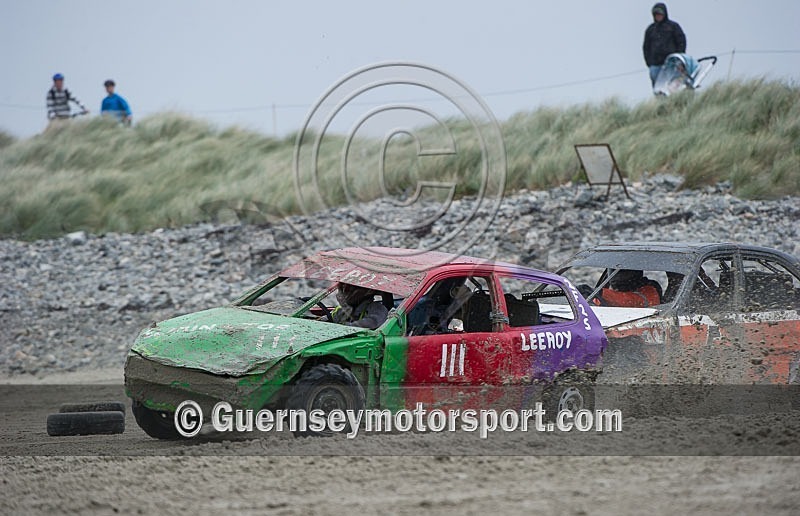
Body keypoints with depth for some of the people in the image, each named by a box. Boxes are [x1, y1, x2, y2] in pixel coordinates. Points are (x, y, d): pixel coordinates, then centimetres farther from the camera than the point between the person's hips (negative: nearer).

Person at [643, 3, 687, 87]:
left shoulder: (673, 26, 6)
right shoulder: (650, 29, 16)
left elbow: (682, 42, 5)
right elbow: (646, 47, 20)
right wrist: (649, 62, 9)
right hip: (655, 64, 3)